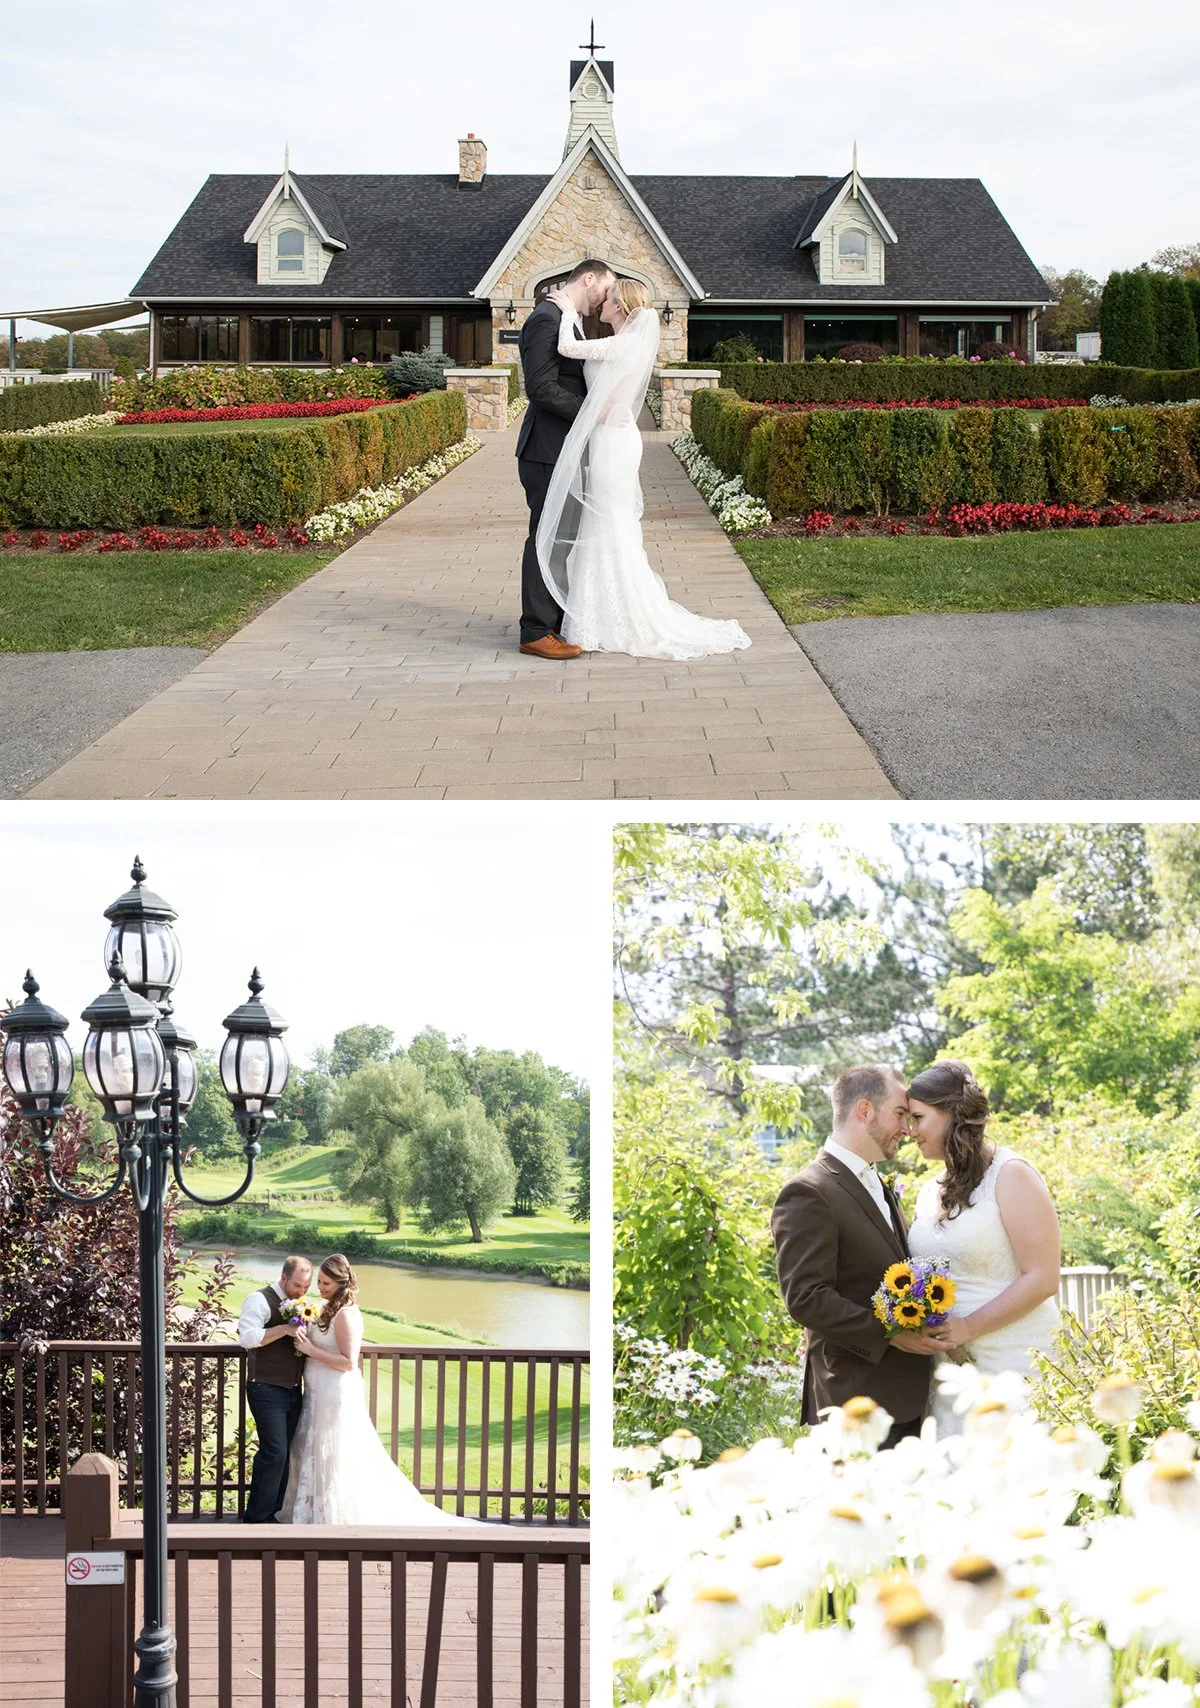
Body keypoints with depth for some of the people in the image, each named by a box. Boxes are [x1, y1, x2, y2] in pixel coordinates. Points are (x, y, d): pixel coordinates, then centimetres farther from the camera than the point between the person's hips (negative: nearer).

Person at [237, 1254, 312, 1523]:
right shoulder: (261, 1300, -8)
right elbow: (248, 1337, -20)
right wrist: (285, 1329, -23)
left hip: (293, 1390, 8)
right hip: (267, 1390, -8)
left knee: (284, 1454, 8)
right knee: (274, 1453, -12)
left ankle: (273, 1513, 15)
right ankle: (258, 1517, -3)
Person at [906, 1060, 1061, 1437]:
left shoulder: (1010, 1174, -6)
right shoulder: (929, 1194, 15)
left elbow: (1042, 1278, -12)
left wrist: (968, 1327, -17)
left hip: (1013, 1364, -6)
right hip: (948, 1370, 6)